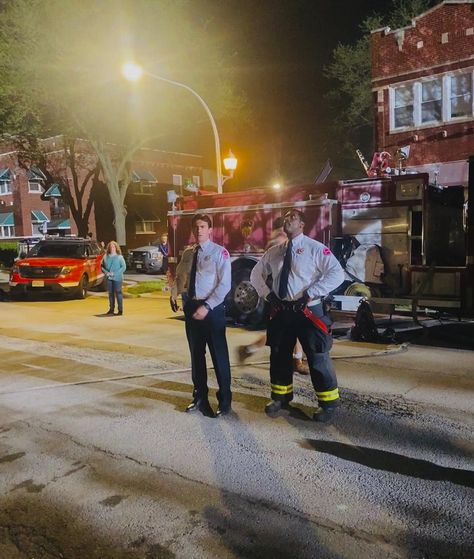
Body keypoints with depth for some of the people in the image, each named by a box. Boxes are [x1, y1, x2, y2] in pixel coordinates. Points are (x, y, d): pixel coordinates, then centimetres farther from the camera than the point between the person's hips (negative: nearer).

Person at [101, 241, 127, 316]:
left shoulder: (120, 257, -2)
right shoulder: (106, 257, 9)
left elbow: (124, 267, -7)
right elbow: (102, 266, 13)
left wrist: (115, 273, -15)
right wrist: (106, 272, -7)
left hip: (117, 278, -4)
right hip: (109, 278, 4)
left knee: (118, 293, -3)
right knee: (111, 293, 10)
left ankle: (120, 310, 1)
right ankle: (111, 309, 20)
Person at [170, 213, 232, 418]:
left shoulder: (220, 253, -8)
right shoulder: (187, 253, 10)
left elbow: (225, 285, -14)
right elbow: (179, 276, 19)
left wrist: (207, 307, -20)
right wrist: (174, 294, 1)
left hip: (212, 309, -6)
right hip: (191, 307, 6)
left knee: (219, 355, 2)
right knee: (196, 354, 15)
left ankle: (225, 400, 16)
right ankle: (200, 397, 30)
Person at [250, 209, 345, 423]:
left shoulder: (315, 248, -7)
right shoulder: (274, 252, 11)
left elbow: (337, 274, -16)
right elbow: (256, 273, 21)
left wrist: (309, 295, -19)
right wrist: (267, 294, 5)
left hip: (308, 311, -6)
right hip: (281, 311, 6)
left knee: (318, 357, 2)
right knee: (279, 355, 15)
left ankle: (328, 403, 18)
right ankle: (281, 398, 33)